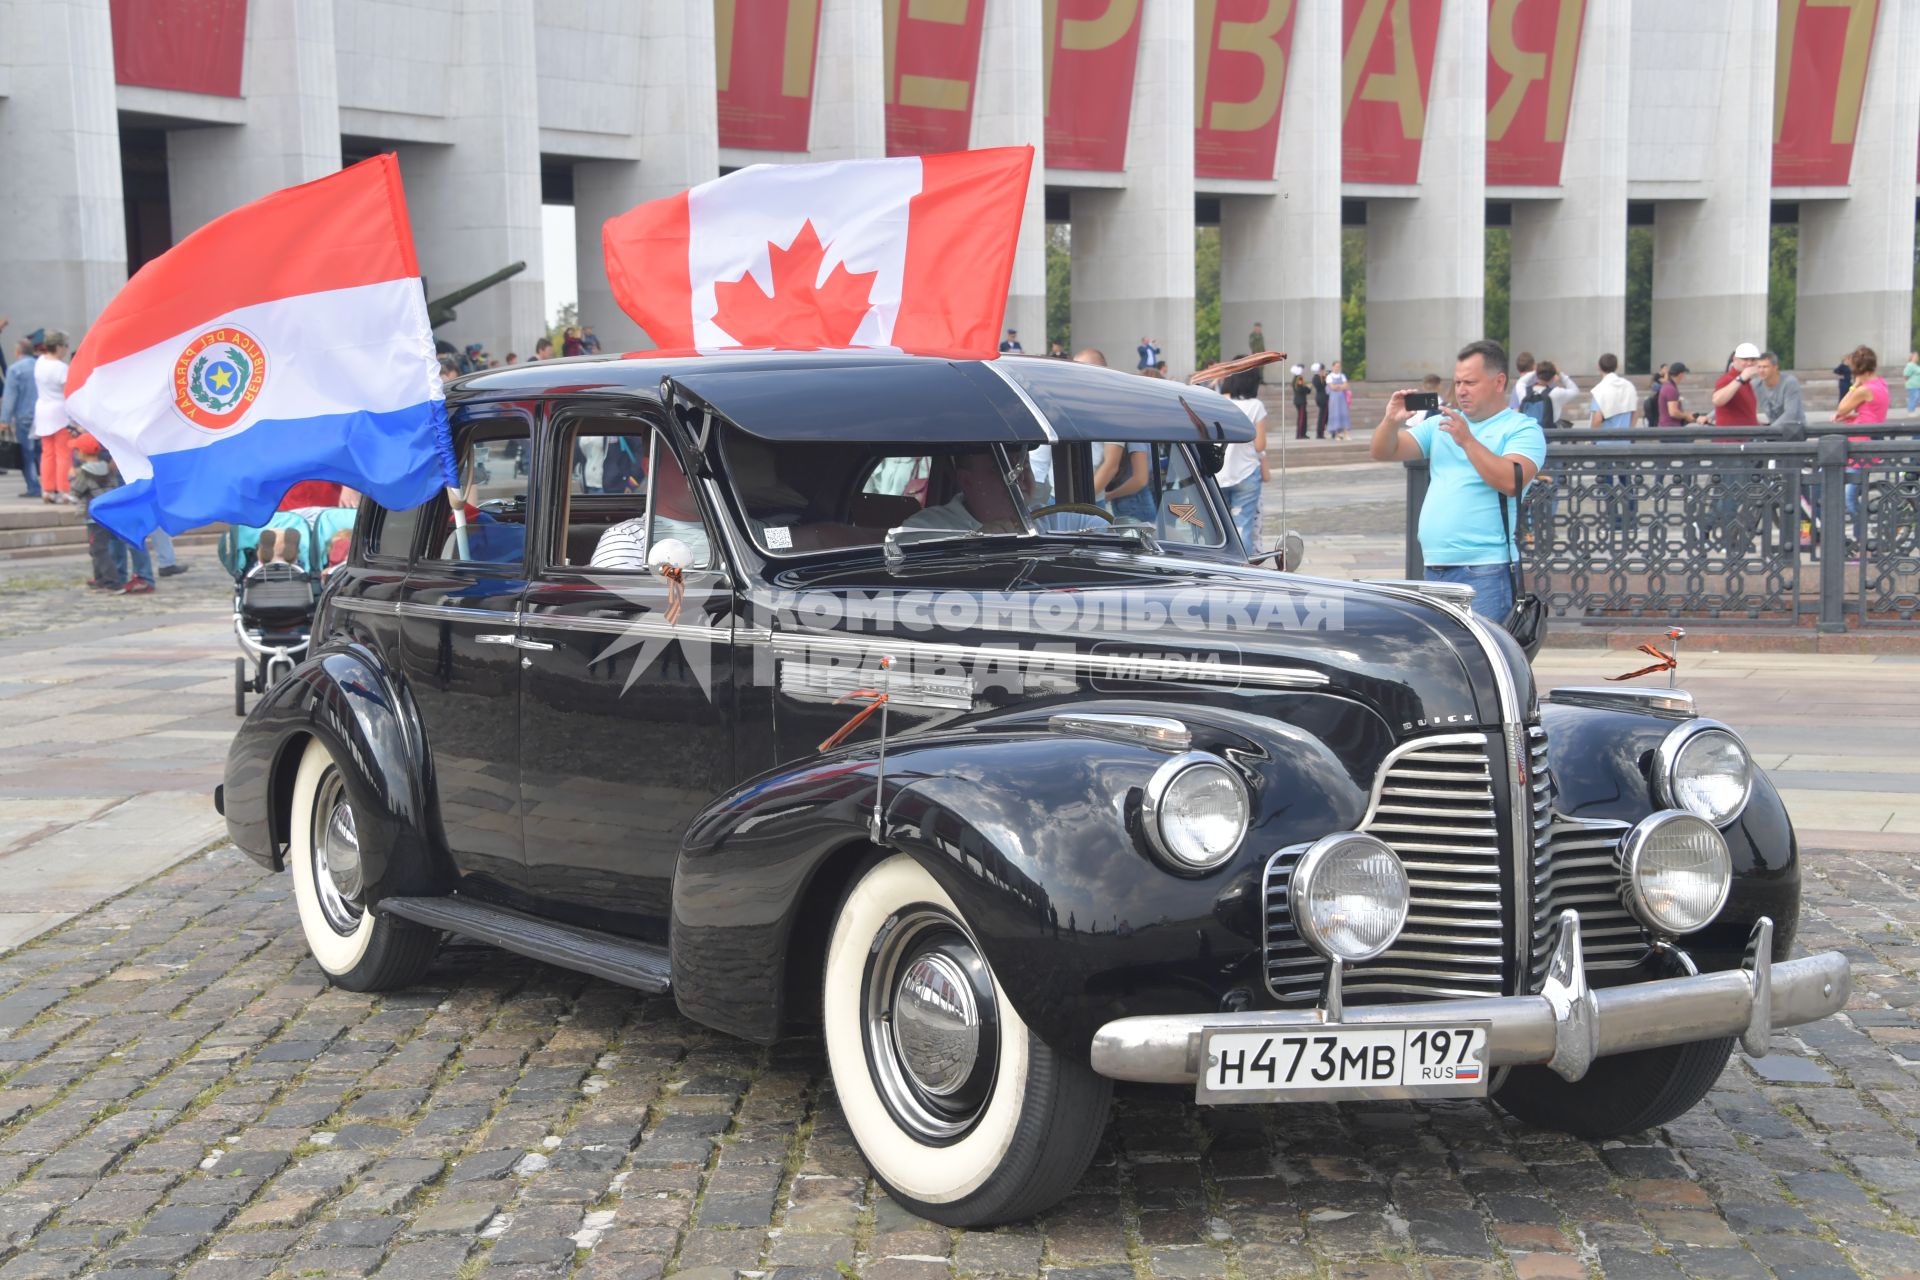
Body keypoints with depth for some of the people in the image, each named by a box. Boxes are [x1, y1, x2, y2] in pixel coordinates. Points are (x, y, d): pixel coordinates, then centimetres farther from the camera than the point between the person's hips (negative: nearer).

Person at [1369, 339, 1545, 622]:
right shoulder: (1440, 424, 18)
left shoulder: (1522, 429, 0)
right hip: (1434, 569, 7)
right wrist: (1391, 422, -6)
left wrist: (1467, 440, -22)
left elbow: (1511, 482, -18)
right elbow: (1383, 453, 14)